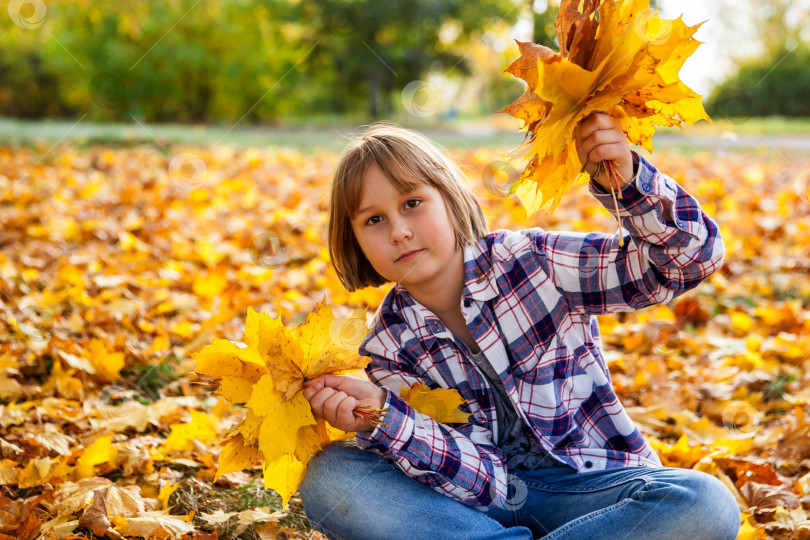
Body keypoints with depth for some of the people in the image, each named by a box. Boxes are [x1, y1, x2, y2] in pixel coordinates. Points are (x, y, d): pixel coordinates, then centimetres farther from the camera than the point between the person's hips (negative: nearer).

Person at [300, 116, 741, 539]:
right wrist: (383, 418, -31)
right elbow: (482, 482, -14)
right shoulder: (390, 346, -5)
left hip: (584, 485, 0)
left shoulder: (533, 262, -8)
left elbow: (692, 256, -12)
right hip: (481, 502, 1)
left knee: (707, 505, -32)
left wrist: (626, 178, -30)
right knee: (328, 476, -22)